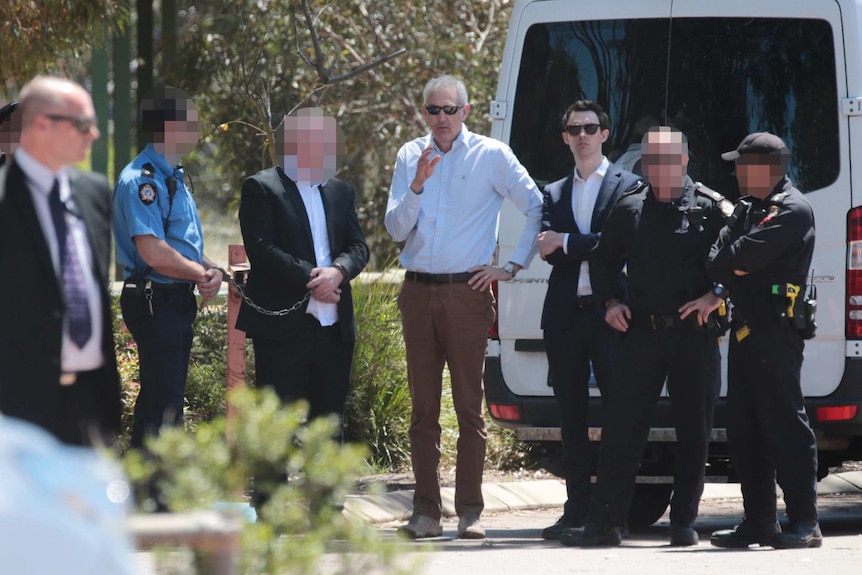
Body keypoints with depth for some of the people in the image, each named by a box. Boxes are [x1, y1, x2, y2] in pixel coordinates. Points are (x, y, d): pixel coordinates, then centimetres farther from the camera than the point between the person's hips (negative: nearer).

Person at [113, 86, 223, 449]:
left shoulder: (173, 179, 16)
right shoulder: (142, 180, -17)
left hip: (178, 302, 10)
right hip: (155, 301, -10)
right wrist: (203, 274, -11)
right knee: (164, 406, -11)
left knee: (159, 402, 16)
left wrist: (210, 271, 0)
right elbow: (154, 254, -24)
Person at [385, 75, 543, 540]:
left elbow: (537, 208, 5)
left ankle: (469, 512, 1)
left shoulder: (491, 156, 1)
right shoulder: (410, 156, 10)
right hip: (418, 292, 3)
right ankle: (425, 511, 7)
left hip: (467, 291, -3)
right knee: (423, 406, 4)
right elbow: (396, 229, 4)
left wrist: (514, 266, 1)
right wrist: (418, 184, -11)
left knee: (469, 405, -2)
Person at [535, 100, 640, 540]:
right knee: (571, 416, 6)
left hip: (608, 314, -4)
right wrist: (591, 248, -11)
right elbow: (548, 250, 3)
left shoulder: (627, 186, 4)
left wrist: (565, 243, -9)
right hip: (564, 315, 4)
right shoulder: (553, 194, 17)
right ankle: (577, 509, 10)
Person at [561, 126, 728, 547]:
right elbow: (603, 260, 22)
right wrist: (611, 301, 8)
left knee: (693, 432, 3)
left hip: (694, 334, -2)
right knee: (621, 428, -3)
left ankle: (683, 521, 12)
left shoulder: (710, 208, 2)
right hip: (642, 331, 2)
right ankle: (605, 522, -1)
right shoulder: (628, 209, 10)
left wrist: (715, 297, -12)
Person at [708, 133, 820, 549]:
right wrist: (732, 269, -9)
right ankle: (758, 522, 14)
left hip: (776, 333, -9)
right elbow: (719, 257, 11)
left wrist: (725, 263, 0)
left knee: (785, 426, -10)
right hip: (746, 329, 9)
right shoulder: (748, 208, 20)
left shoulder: (792, 210, -9)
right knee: (744, 432, 9)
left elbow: (745, 254, -19)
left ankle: (805, 523, -9)